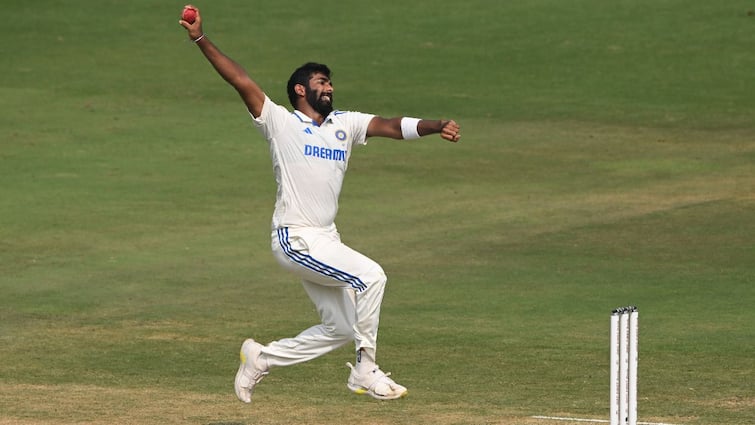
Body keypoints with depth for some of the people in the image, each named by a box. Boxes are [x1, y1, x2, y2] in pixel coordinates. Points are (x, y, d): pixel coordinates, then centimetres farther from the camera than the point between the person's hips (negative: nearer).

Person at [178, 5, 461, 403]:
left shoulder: (346, 124, 12)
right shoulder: (280, 122, -2)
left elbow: (390, 126, -2)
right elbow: (240, 80, -11)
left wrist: (436, 127, -19)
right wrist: (201, 39, -20)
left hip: (326, 241, 8)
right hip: (295, 239, -8)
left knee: (340, 327, 11)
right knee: (370, 275, -21)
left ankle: (261, 358, 27)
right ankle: (366, 373, -12)